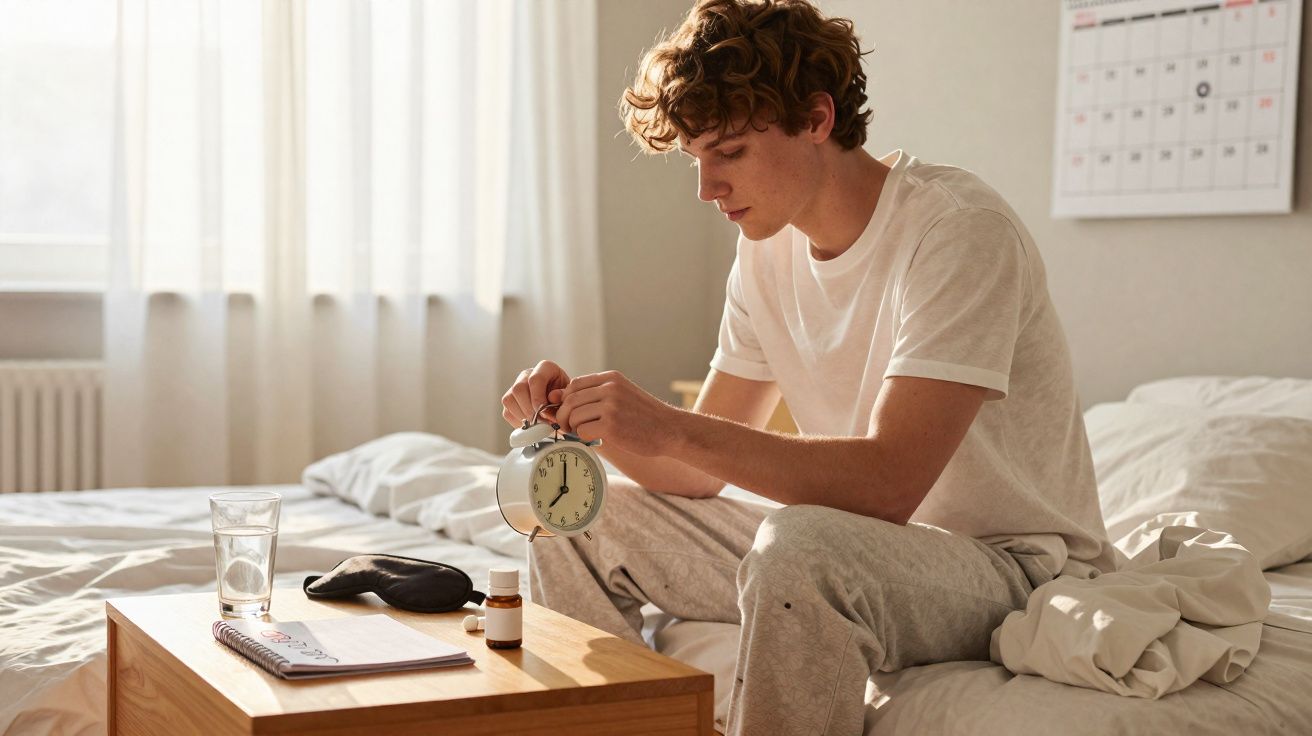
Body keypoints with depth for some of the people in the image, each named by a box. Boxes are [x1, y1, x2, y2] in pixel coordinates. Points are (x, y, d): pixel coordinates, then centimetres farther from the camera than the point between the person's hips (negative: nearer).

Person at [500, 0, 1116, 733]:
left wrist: (672, 428, -33)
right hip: (869, 545, 8)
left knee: (800, 549, -38)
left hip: (1014, 562, -7)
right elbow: (701, 473, 5)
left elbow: (889, 481, -30)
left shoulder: (959, 231, -20)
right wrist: (582, 416, -13)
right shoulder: (770, 247, 4)